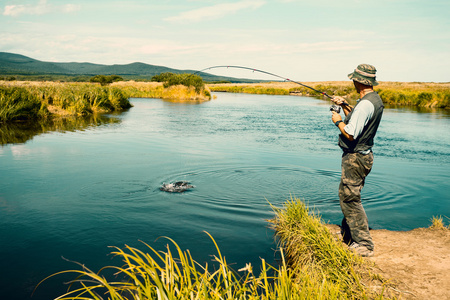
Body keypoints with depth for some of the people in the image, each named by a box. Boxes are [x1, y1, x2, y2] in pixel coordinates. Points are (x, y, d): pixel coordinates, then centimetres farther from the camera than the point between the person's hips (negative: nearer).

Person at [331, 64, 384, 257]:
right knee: (348, 196, 20)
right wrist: (345, 106, 15)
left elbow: (350, 134, -26)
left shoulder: (365, 104, -23)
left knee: (350, 199, -4)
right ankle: (349, 238, 32)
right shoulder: (376, 100, 10)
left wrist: (338, 121, -9)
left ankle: (364, 245, 1)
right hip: (363, 155, 11)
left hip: (355, 157, -11)